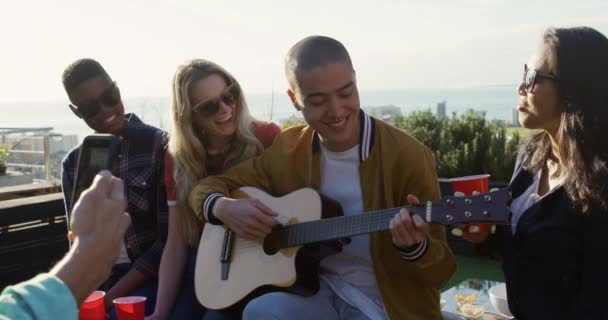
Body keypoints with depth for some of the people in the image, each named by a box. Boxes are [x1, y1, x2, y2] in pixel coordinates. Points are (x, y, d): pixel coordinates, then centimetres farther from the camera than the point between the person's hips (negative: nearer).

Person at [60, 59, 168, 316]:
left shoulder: (160, 146, -5)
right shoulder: (73, 163, 9)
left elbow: (169, 239, -10)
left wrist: (110, 299, -15)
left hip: (153, 274, -4)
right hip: (100, 278, 4)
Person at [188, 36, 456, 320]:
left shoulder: (408, 156, -15)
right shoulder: (287, 150, -2)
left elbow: (440, 270, -10)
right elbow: (210, 186, 8)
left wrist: (413, 247, -33)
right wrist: (223, 208, -15)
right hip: (317, 291, 4)